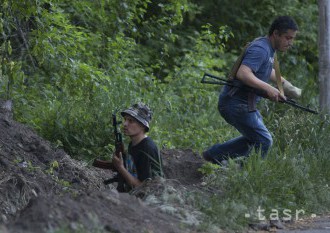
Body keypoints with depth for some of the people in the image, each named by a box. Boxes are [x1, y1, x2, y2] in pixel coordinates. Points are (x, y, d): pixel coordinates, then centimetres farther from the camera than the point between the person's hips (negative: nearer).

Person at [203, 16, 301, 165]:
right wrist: (268, 88, -35)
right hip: (236, 105, -11)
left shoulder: (270, 49, 13)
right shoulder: (260, 49, -20)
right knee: (263, 142, -7)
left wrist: (284, 83, 22)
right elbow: (243, 74, -34)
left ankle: (214, 155, 26)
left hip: (246, 104, 11)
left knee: (254, 138, 23)